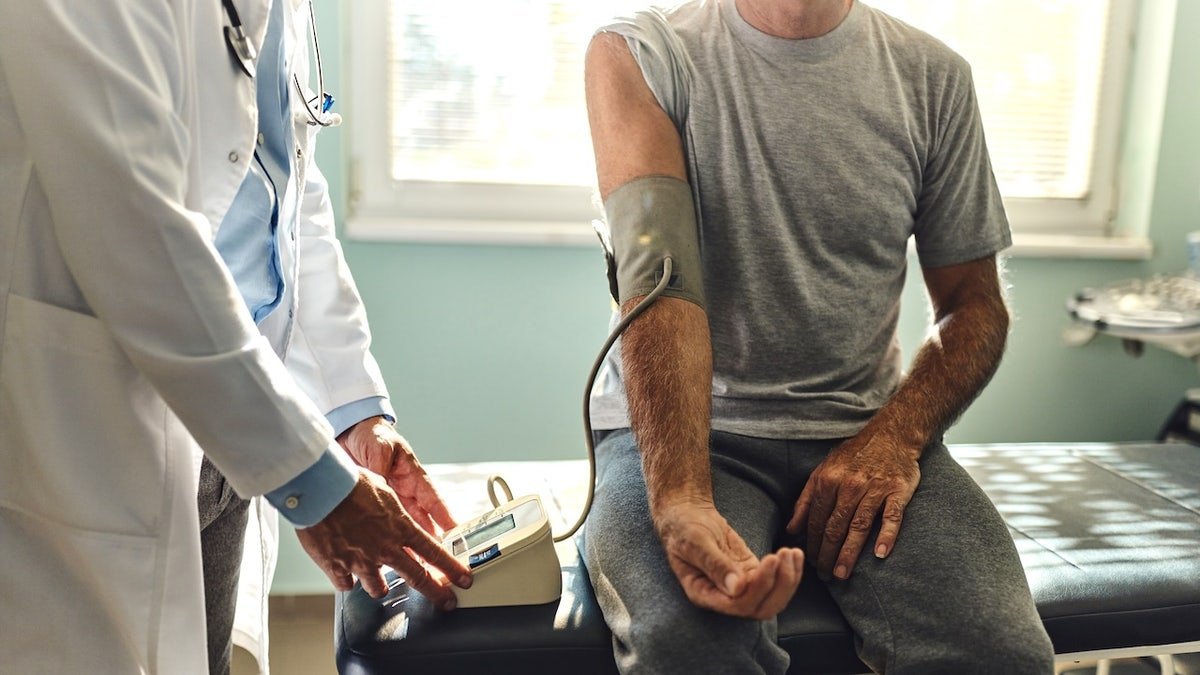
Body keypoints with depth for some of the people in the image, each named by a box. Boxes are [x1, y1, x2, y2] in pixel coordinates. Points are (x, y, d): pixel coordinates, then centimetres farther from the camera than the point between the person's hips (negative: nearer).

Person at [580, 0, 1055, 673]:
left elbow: (975, 303, 8)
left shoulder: (934, 76, 6)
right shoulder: (637, 56, -3)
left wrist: (896, 436, -11)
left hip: (861, 430, 3)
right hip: (688, 427, -2)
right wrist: (681, 502, -31)